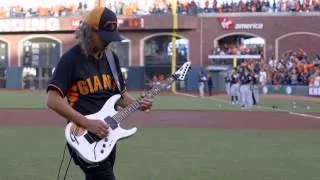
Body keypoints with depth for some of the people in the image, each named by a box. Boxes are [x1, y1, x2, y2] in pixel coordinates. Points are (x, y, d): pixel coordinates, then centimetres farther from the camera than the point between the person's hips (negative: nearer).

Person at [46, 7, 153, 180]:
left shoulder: (112, 58, 10)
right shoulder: (71, 59, -11)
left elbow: (120, 92, 20)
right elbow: (53, 100, -18)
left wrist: (137, 104, -1)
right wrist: (87, 123, -23)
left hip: (107, 134, 7)